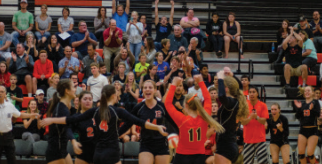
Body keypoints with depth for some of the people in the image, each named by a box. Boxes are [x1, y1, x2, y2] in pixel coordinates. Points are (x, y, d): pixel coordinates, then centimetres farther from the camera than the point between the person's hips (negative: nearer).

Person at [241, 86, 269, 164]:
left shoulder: (262, 105, 2)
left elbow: (264, 121, -6)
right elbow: (243, 122, -3)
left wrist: (257, 117, -25)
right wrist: (250, 117, -22)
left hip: (260, 138, -1)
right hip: (248, 138, 1)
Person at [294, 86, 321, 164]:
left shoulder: (315, 102, -2)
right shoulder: (301, 103, 8)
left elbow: (318, 114, -16)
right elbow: (297, 116, 3)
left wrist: (312, 109, -35)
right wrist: (298, 108, -13)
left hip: (313, 130, -4)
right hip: (303, 130, 4)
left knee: (310, 153, -10)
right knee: (301, 153, 1)